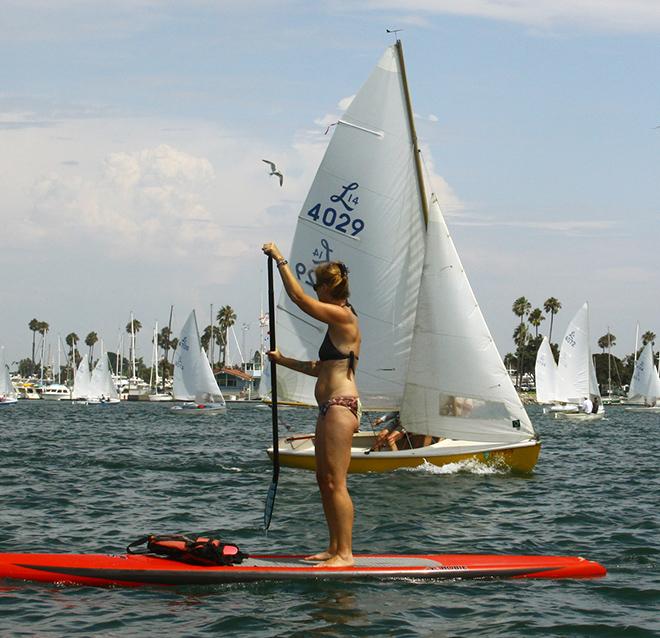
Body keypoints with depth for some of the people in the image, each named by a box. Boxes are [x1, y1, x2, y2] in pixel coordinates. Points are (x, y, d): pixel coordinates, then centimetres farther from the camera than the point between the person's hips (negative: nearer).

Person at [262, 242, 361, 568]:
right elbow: (322, 368, 25)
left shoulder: (342, 316, -11)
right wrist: (284, 361, 31)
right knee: (325, 481, 13)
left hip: (340, 407, -11)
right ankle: (334, 548, 18)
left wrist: (280, 259, -7)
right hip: (331, 408, 11)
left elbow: (298, 296, -15)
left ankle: (345, 553, -8)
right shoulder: (340, 322, 19)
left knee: (335, 483, -10)